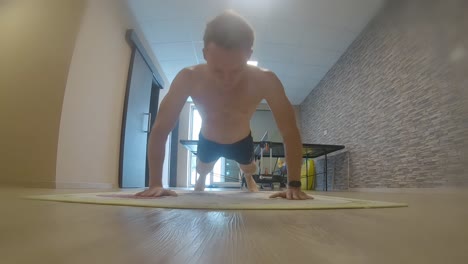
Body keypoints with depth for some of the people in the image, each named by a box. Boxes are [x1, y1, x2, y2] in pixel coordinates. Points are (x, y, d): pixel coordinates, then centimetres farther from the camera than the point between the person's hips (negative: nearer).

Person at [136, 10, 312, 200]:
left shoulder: (264, 81, -37)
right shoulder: (188, 78, -35)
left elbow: (290, 132, -32)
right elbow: (160, 129, -30)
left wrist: (294, 185, -36)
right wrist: (155, 184, -33)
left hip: (242, 141, 0)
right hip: (207, 141, 0)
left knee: (249, 170, 28)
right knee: (202, 170, 27)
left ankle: (249, 179, 67)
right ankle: (201, 181, 67)